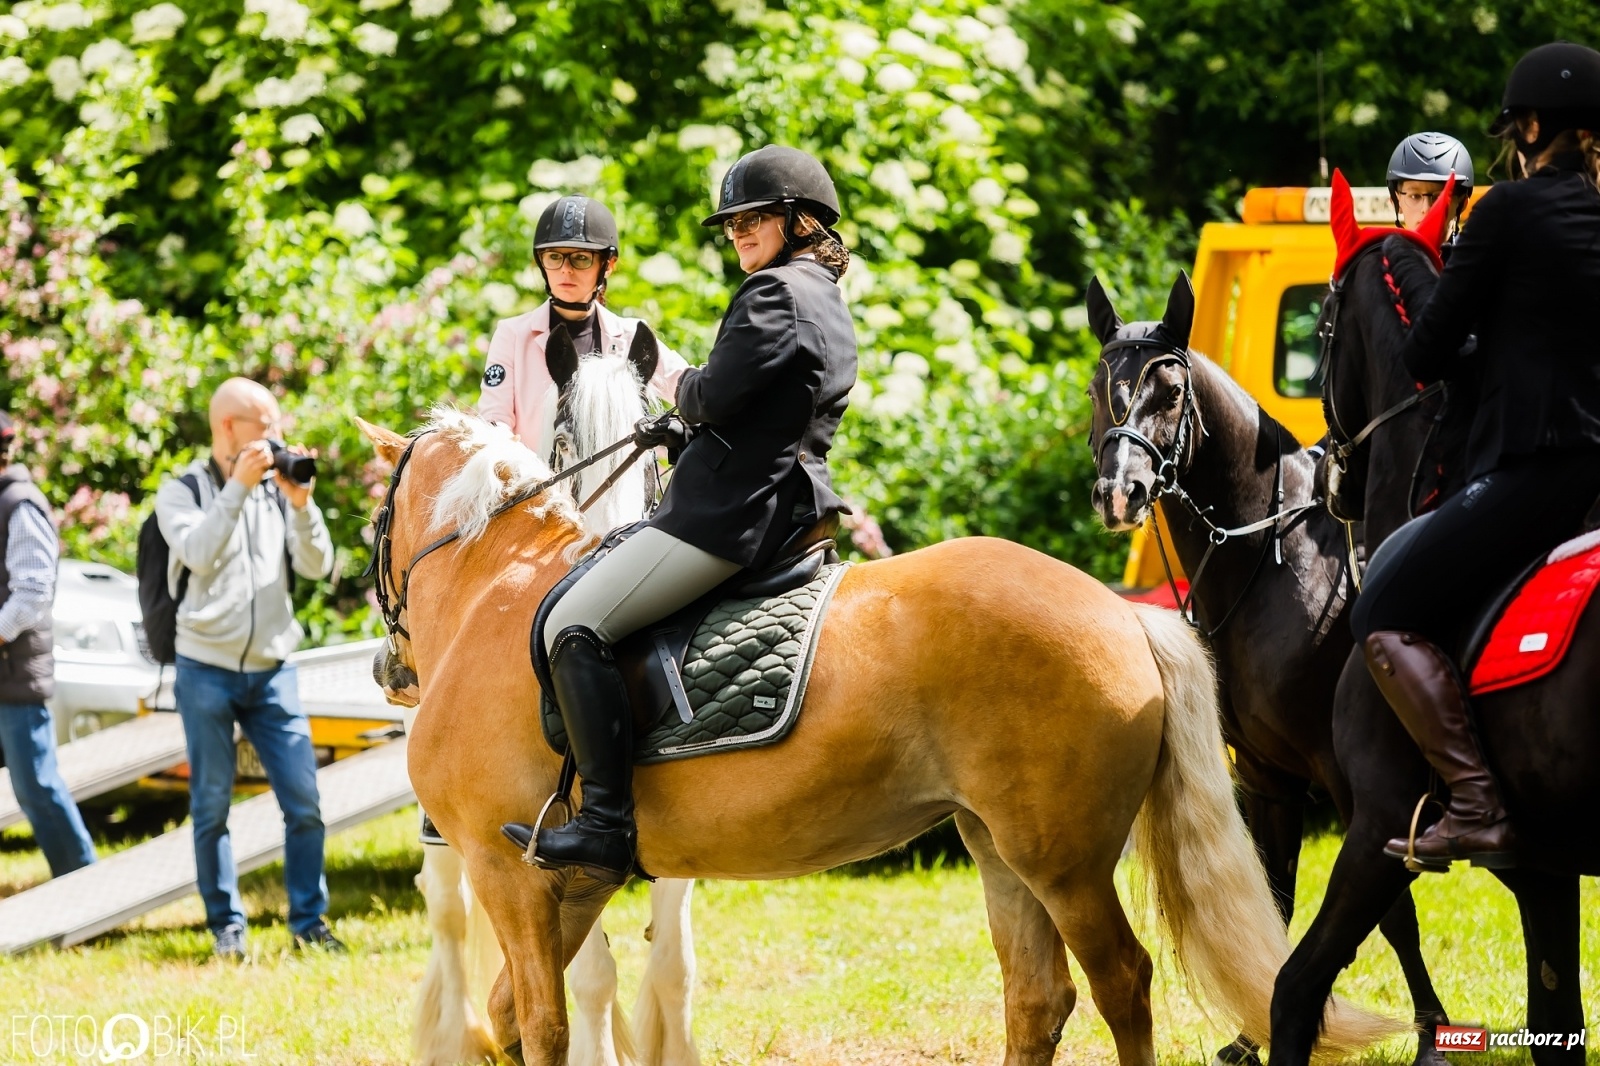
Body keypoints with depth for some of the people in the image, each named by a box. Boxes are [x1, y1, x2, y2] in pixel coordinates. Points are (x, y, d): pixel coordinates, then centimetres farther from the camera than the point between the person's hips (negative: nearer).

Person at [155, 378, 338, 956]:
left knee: (304, 801, -2)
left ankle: (309, 921, 6)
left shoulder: (277, 487, 8)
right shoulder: (180, 491, -1)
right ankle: (226, 925, 8)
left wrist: (301, 504, -14)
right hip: (207, 669, -3)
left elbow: (318, 566, 0)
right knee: (212, 805, 1)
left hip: (272, 670, 3)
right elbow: (198, 554, -19)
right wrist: (237, 487, -22)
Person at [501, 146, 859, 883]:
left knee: (575, 625, -14)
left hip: (731, 512, -11)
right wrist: (685, 433, 19)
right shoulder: (832, 309, 20)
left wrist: (683, 388, 4)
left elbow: (716, 395, -18)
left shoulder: (775, 293, -11)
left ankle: (607, 823, -22)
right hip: (789, 506, 11)